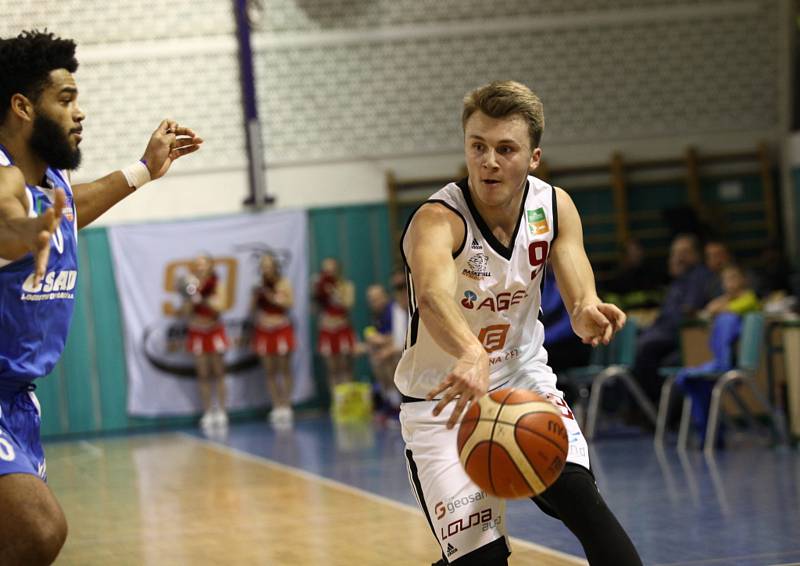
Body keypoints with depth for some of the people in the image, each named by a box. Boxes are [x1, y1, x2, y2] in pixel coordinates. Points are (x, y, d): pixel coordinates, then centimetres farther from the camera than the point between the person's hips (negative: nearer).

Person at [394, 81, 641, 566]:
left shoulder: (554, 208, -7)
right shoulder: (438, 220, -25)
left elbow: (581, 298, -18)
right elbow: (433, 296, -47)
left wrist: (590, 315, -44)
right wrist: (470, 354, -69)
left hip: (524, 379, 4)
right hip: (445, 398, -4)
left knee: (578, 494, -21)